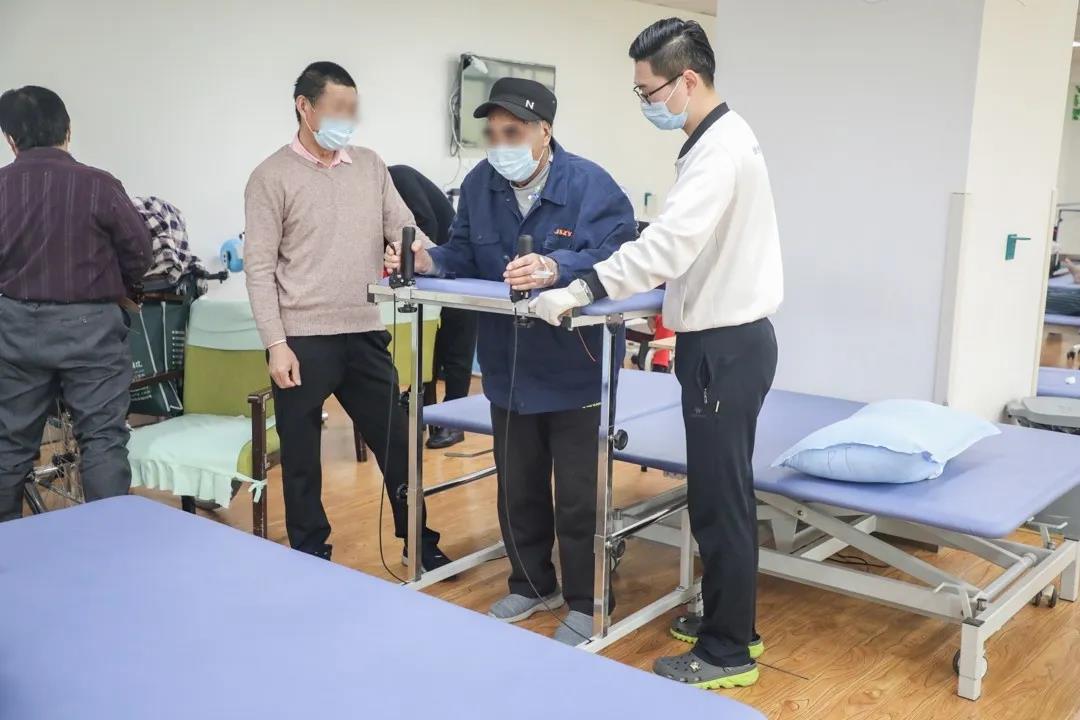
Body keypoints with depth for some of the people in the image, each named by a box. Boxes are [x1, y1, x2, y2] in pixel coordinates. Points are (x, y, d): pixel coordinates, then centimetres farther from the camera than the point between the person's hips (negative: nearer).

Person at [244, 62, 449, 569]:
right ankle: (311, 558, 24)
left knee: (396, 443, 12)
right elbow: (260, 268, -7)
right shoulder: (272, 177, -4)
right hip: (303, 340, -4)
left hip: (365, 335, 4)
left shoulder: (370, 166, 10)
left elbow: (403, 227, 10)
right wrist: (276, 343, -14)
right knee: (301, 457, 8)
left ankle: (420, 542, 29)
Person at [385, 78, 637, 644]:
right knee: (518, 488, 20)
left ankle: (585, 605, 24)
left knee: (578, 496, 5)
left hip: (575, 370, -6)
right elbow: (466, 255, 2)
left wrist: (555, 268, -44)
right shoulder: (479, 184, 0)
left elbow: (618, 257, -28)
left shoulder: (590, 185, -17)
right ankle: (532, 585, 41)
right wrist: (428, 261, -18)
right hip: (509, 369, 6)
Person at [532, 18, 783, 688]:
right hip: (724, 338, 10)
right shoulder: (717, 140, 13)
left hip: (726, 345, -10)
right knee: (722, 493, 18)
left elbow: (667, 245, -29)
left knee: (720, 499, 0)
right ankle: (729, 621, 32)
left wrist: (575, 294, -29)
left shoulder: (722, 148, -19)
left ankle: (729, 652, 13)